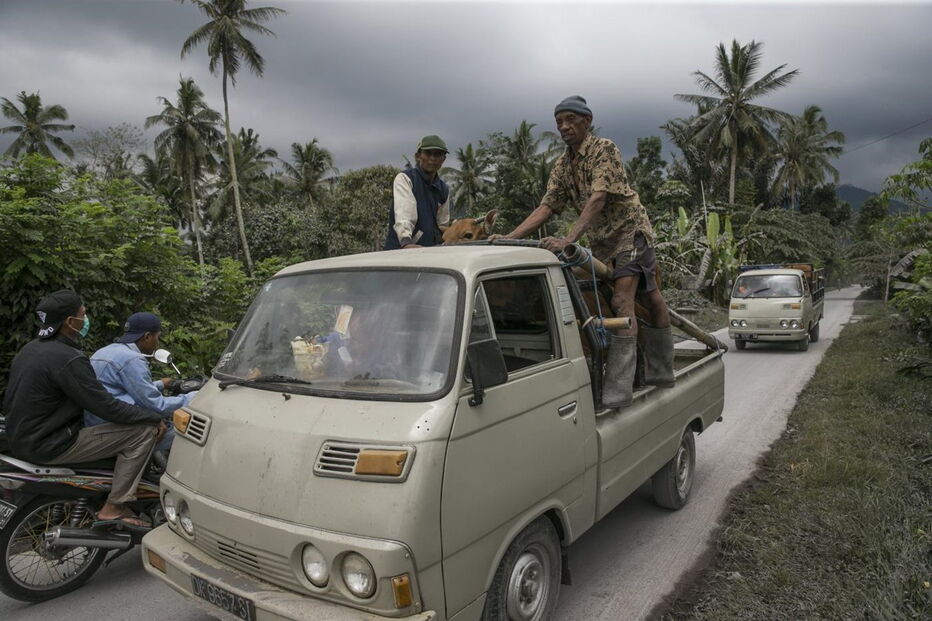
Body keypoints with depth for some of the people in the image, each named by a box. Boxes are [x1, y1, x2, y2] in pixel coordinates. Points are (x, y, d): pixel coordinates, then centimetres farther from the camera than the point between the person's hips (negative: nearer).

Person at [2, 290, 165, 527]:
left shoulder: (29, 349, 7)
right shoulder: (68, 359, -23)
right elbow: (107, 407, -23)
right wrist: (155, 417, -11)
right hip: (51, 445, -10)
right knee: (144, 430, -14)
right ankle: (114, 507, -8)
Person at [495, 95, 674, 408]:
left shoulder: (605, 149, -13)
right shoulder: (562, 165, 9)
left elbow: (598, 198, -26)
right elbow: (546, 207, 1)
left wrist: (569, 239, -37)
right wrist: (508, 238, -10)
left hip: (630, 230, -7)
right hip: (600, 240, 7)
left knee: (622, 301, -18)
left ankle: (618, 389, -22)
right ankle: (660, 373, 23)